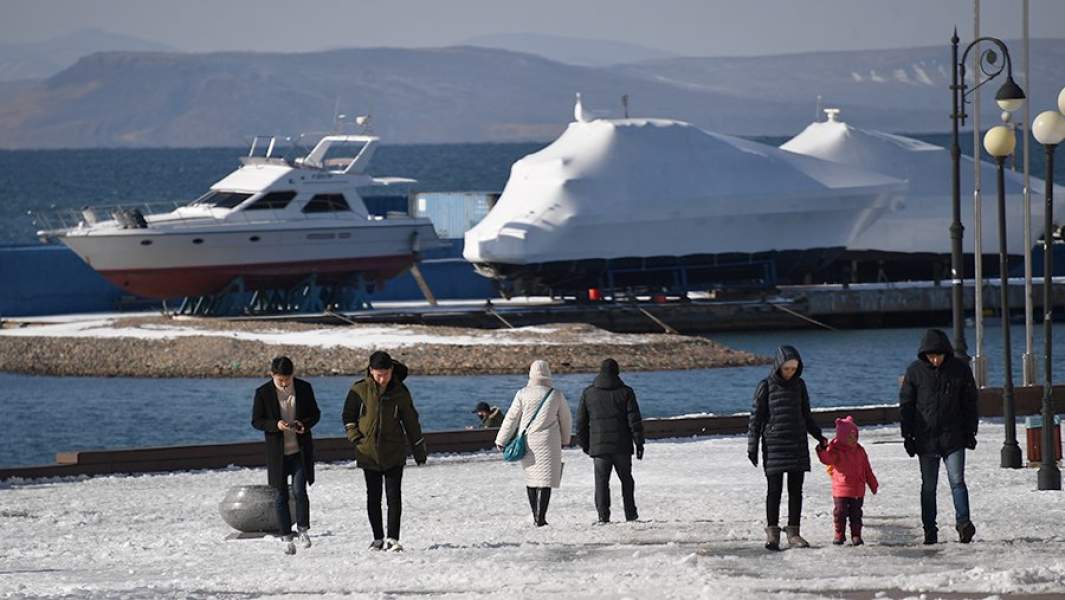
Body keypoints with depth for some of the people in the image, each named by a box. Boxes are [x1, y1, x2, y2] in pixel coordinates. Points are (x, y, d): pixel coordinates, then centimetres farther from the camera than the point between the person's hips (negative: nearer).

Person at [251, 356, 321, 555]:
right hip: (277, 452, 0)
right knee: (280, 496, 5)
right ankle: (286, 537, 15)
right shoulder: (263, 393, -7)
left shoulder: (304, 388, -2)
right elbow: (256, 421, -3)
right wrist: (276, 425, -22)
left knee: (299, 490, -11)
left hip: (300, 450, 0)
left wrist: (305, 424, -15)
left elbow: (315, 414, 7)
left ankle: (303, 529, 10)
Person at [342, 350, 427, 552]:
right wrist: (354, 436, -5)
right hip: (368, 452, 1)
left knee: (394, 496, -8)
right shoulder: (360, 390, -3)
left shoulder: (400, 392, -1)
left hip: (394, 454, -1)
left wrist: (419, 450, 13)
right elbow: (348, 415, 10)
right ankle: (378, 538, 14)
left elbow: (411, 422, 8)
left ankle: (392, 538, -8)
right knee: (373, 497, 6)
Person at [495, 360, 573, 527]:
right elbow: (566, 419, 8)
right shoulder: (556, 396, -3)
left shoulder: (522, 394, -5)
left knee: (530, 477, 14)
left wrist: (501, 440, 7)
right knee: (545, 479, -3)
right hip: (548, 443, -1)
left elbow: (511, 418, -2)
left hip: (527, 442, 1)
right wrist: (564, 440, 25)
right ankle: (541, 517, -11)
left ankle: (536, 516, 18)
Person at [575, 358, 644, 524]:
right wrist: (639, 443, 1)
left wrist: (584, 443, 17)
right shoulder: (625, 392, -2)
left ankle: (603, 516, -8)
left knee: (601, 482, 1)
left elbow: (581, 421, 8)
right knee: (626, 479, 14)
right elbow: (635, 420, -4)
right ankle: (630, 514, 16)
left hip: (599, 446, 0)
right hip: (622, 447, 0)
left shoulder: (588, 393, 4)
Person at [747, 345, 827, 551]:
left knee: (796, 490, 4)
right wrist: (752, 447, -5)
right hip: (774, 445, -4)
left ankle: (793, 532, 8)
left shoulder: (799, 385, 9)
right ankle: (772, 532, 1)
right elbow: (756, 418, -2)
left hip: (797, 445, 4)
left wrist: (818, 436, 17)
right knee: (775, 490, -4)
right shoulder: (766, 386, -3)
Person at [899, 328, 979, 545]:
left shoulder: (960, 369, 0)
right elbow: (905, 404, 3)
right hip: (925, 438, 1)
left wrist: (970, 432, 4)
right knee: (928, 487, 5)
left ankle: (963, 522, -15)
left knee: (957, 481, -11)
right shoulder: (915, 371, -2)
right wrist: (907, 436, -1)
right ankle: (930, 531, 10)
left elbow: (970, 402, 7)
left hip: (954, 437, -1)